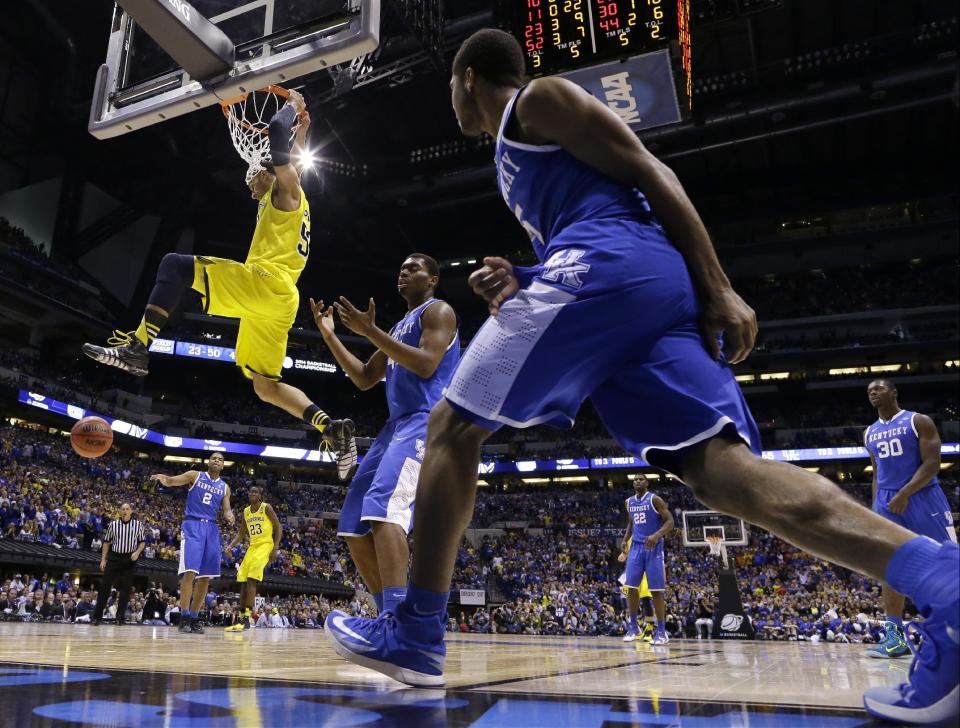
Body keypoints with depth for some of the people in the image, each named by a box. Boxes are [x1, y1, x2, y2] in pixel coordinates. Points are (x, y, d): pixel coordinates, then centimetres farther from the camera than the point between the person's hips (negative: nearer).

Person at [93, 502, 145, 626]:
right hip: (114, 557, 1)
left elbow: (142, 541, 8)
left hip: (129, 559, -1)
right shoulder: (113, 524, 3)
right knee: (104, 586, -2)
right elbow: (107, 542, 9)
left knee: (125, 589, 0)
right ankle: (97, 616, 8)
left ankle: (120, 617, 7)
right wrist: (103, 559, 4)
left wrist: (137, 552, -10)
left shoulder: (138, 524, 1)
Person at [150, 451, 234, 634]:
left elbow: (226, 510, 9)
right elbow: (171, 481, -7)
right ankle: (184, 617, -10)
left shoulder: (225, 487, 14)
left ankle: (194, 618, 11)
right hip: (193, 525, -5)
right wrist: (163, 478, -31)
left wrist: (229, 516, -16)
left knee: (205, 577, 3)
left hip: (211, 529, 5)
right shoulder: (195, 475, 4)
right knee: (190, 571, -16)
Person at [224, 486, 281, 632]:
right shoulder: (246, 511, 11)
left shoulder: (266, 508, -8)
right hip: (252, 546, 7)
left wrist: (275, 548, -17)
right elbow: (241, 533, 18)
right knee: (243, 581, 3)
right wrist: (231, 545, 0)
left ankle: (247, 619, -21)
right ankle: (242, 617, 10)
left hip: (265, 544, -7)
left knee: (251, 580, -19)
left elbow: (278, 528, -9)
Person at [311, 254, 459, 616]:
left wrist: (369, 331, -17)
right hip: (397, 425, 10)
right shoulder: (399, 327, 27)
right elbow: (364, 379, 25)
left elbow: (426, 365, -17)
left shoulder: (438, 311, 0)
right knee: (354, 524, 5)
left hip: (426, 422, -10)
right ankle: (392, 616, 10)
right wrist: (329, 334, 18)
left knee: (384, 505, -30)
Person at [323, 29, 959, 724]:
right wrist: (521, 282, 16)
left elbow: (651, 173, -1)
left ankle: (418, 634, 2)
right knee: (719, 464, -9)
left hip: (606, 266, -9)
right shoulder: (515, 152, 37)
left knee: (453, 425, 0)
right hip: (658, 286, 9)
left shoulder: (540, 97, 11)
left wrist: (719, 289, -10)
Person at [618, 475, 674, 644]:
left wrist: (657, 535, -27)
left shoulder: (655, 499, -9)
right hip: (636, 546, 5)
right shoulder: (628, 502, 10)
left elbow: (670, 521, -12)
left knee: (656, 590, -4)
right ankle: (633, 626, 13)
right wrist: (625, 540, 9)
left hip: (653, 547, -5)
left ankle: (661, 631, 4)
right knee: (631, 587, 1)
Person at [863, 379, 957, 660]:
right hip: (887, 502, 5)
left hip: (923, 497, -5)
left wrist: (905, 493, -21)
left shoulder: (919, 422, -2)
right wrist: (875, 505, 11)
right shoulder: (870, 434, 15)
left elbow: (932, 464, -11)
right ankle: (895, 635, -2)